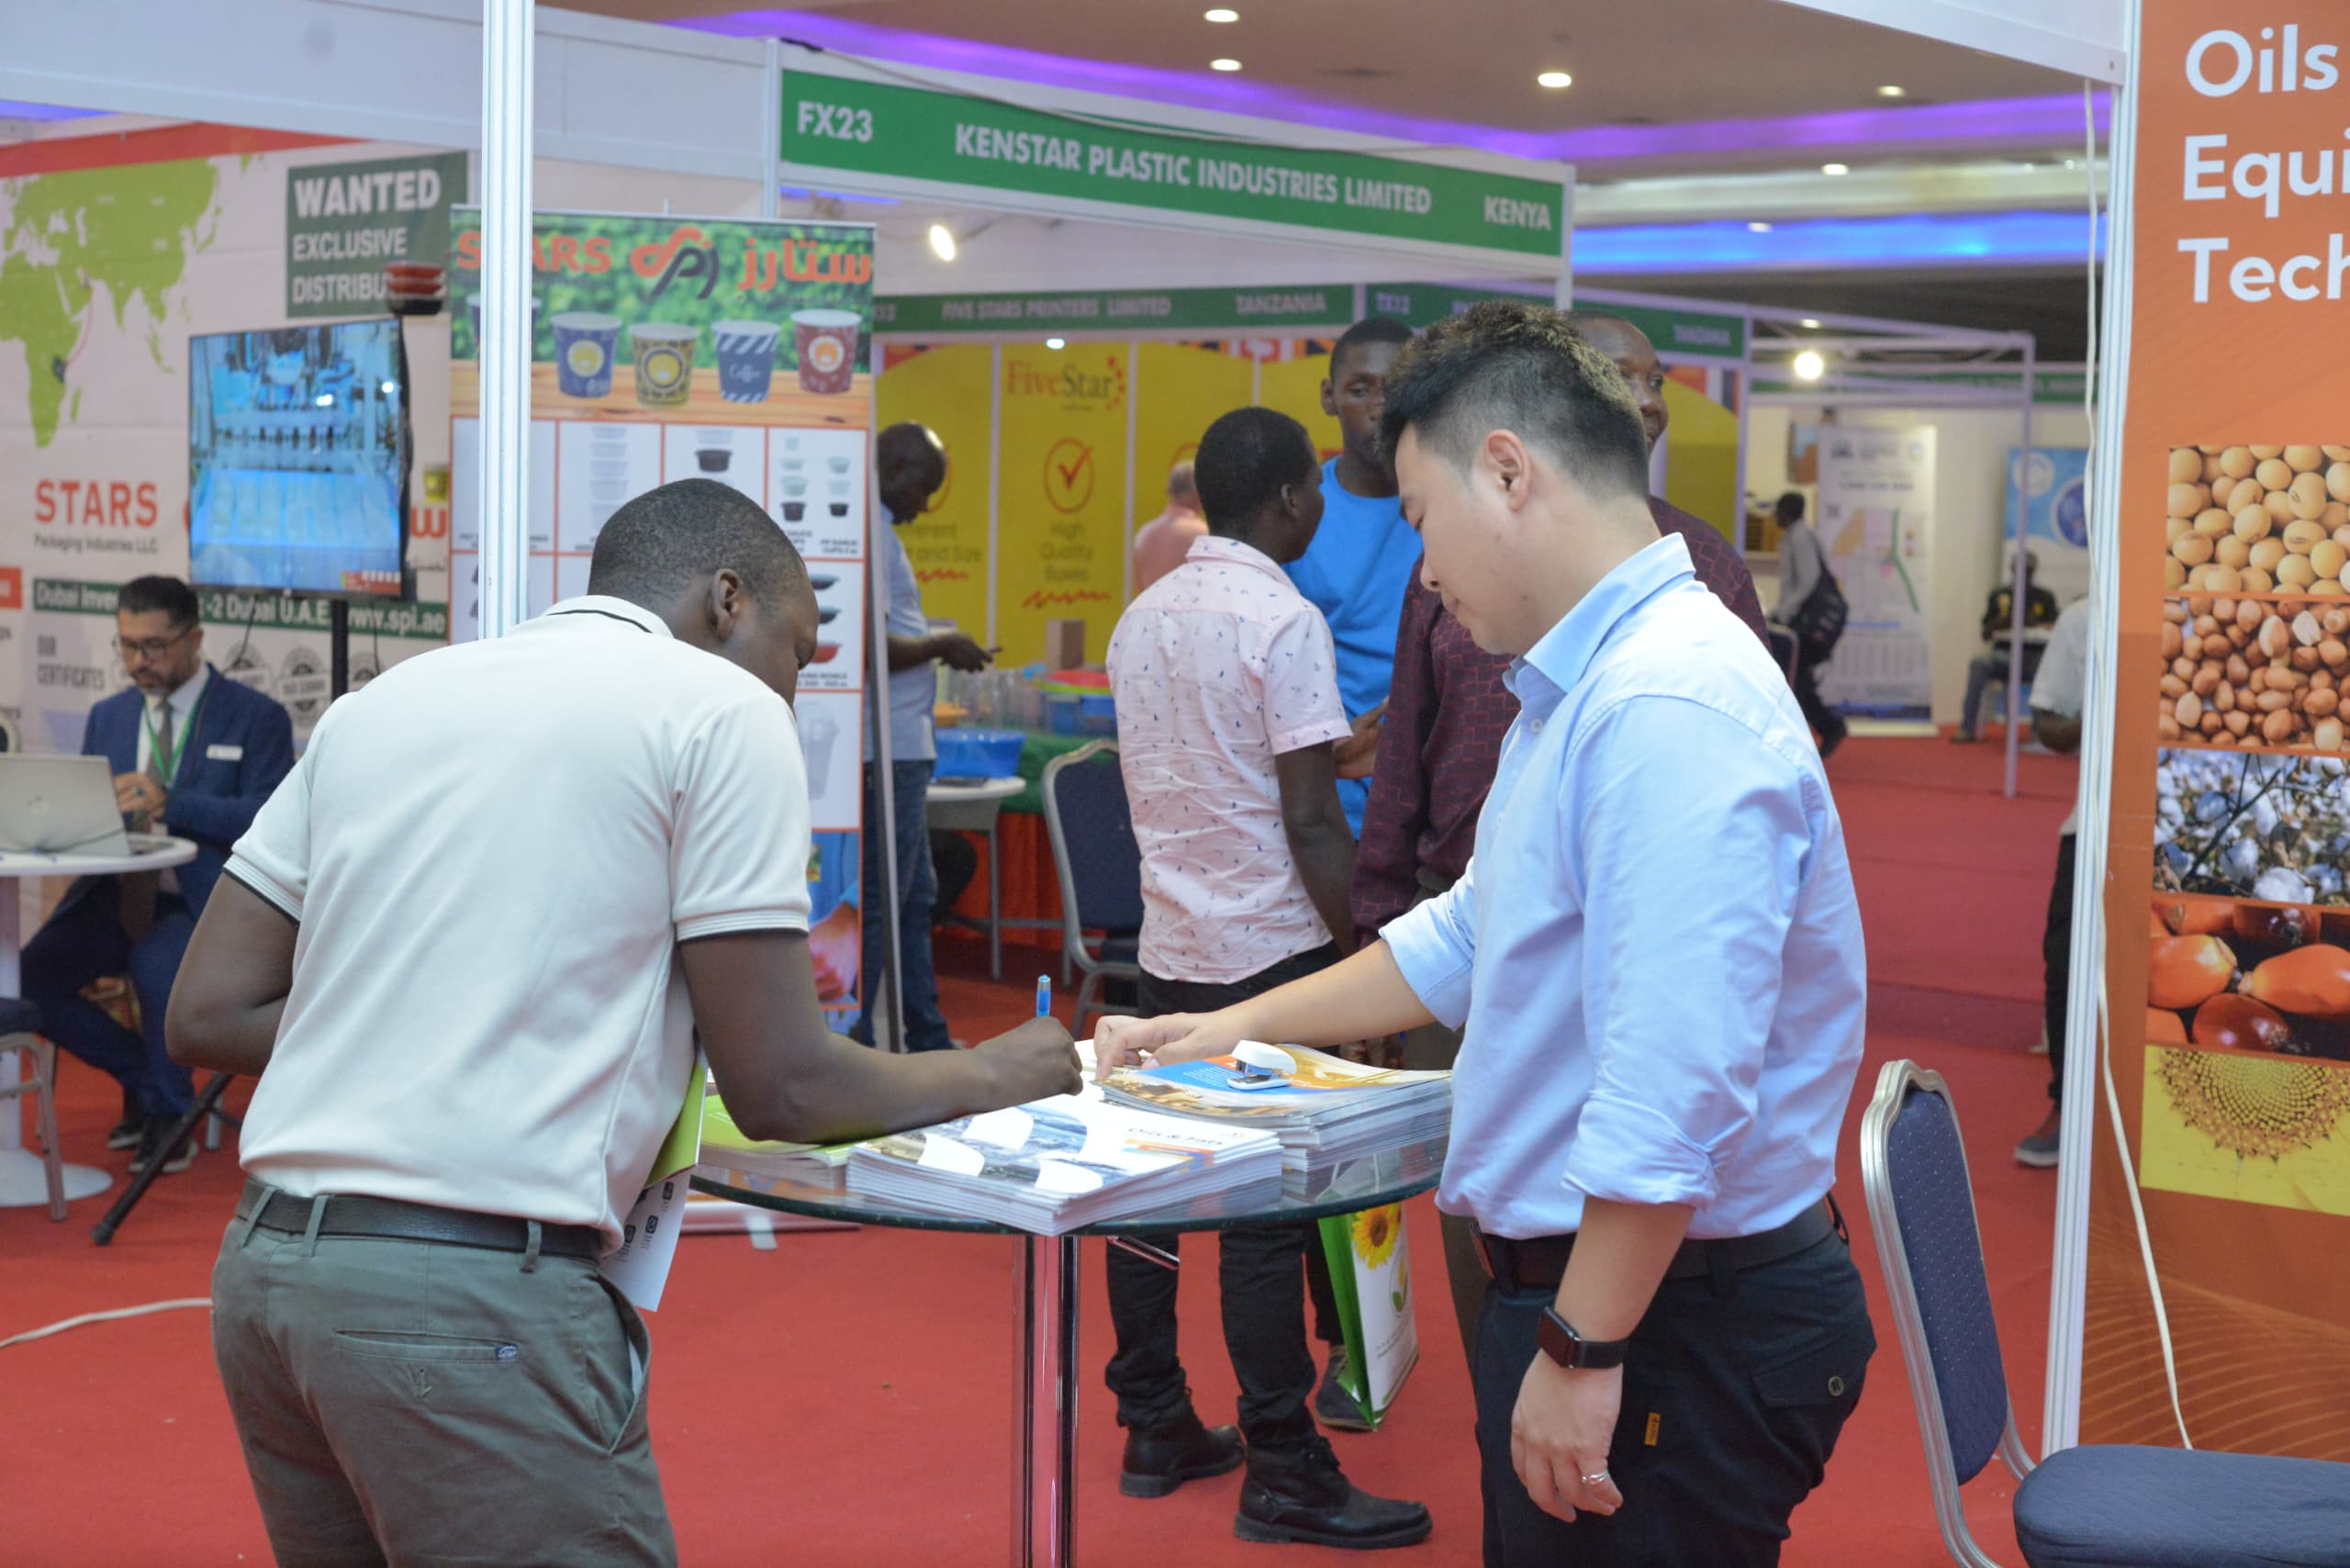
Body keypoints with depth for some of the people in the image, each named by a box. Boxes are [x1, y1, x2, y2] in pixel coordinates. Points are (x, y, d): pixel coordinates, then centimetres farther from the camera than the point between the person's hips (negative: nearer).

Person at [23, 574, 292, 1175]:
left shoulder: (256, 718, -1)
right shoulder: (107, 717, 18)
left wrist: (168, 801, -22)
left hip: (206, 900, -5)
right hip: (117, 895, 6)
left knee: (155, 965, -36)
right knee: (33, 973, -19)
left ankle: (168, 1109, -9)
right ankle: (140, 1078, 6)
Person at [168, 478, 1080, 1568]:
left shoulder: (381, 700, 17)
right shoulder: (726, 712, -1)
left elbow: (208, 1017, 13)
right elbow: (779, 1089, -4)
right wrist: (989, 1078, 12)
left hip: (265, 1269, 8)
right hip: (478, 1293, -7)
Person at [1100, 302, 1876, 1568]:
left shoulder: (1669, 705, -23)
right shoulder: (1580, 689, 14)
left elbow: (1674, 1092, -28)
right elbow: (1470, 935, 27)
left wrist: (1583, 1350, -24)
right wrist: (1233, 1030, 28)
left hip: (1671, 1321, -10)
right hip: (1569, 1283, 10)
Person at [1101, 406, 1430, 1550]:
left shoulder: (1144, 618, 10)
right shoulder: (1283, 622, -14)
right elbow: (1311, 821, -17)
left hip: (1167, 941, 8)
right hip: (1269, 950, -8)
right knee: (1266, 1209, -4)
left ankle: (1155, 1430, 22)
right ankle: (1283, 1476, 2)